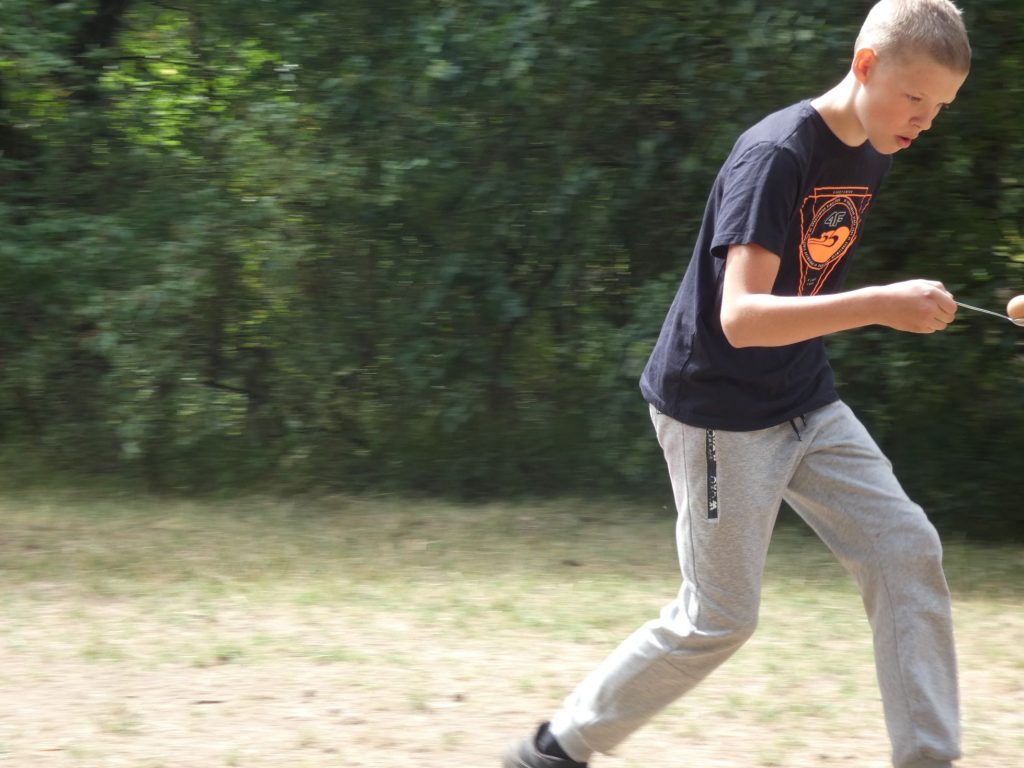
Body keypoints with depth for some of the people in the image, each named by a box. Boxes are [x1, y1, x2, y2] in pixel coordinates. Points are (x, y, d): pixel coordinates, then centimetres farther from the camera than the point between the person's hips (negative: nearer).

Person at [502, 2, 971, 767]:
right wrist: (879, 306, -44)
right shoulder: (776, 155, -25)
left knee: (907, 551, -5)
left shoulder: (871, 156, 2)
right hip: (720, 410, -8)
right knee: (720, 617, -2)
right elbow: (740, 317, -35)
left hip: (807, 403, 8)